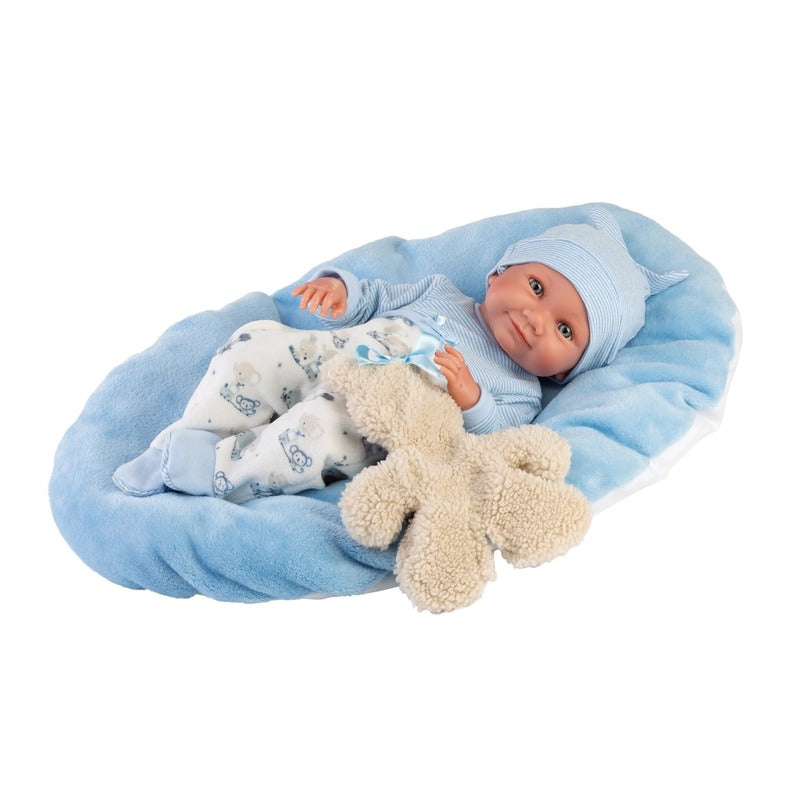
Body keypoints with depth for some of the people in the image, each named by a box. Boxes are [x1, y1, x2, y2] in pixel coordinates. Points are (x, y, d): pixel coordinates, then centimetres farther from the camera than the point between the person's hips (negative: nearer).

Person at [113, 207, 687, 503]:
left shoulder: (517, 394, 6)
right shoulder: (442, 294, 21)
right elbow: (378, 300, 22)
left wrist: (470, 401, -30)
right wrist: (341, 290, 0)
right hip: (317, 359, 6)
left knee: (322, 432, -37)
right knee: (256, 343, -16)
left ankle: (204, 469, -24)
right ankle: (184, 443, -8)